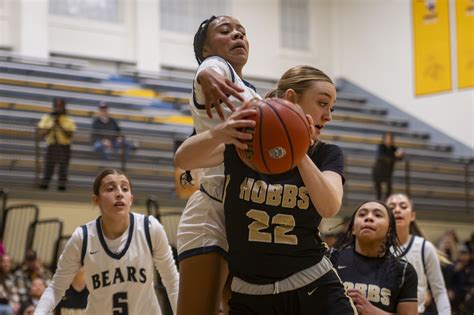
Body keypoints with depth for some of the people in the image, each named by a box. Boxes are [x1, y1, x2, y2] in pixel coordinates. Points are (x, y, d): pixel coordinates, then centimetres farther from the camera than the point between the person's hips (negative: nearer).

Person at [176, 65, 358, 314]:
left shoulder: (326, 155, 2)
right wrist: (219, 133, -39)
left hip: (315, 292, 1)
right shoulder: (243, 139, 0)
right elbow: (183, 159, -17)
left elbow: (329, 207, -18)